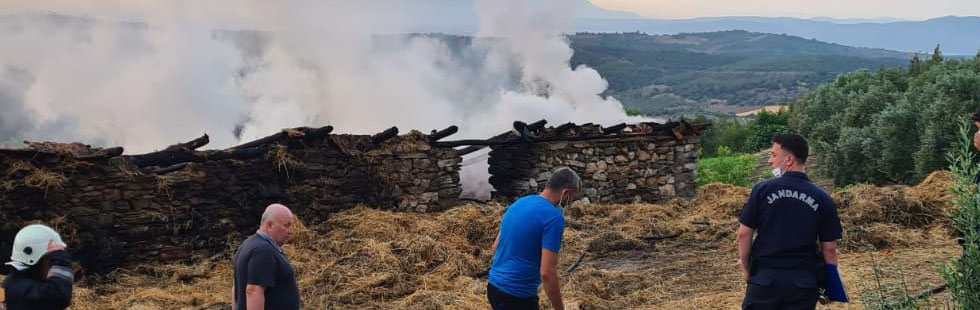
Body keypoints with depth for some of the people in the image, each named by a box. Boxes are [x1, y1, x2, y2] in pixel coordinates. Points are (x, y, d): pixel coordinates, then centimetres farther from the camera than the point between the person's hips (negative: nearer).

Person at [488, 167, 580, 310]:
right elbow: (547, 273, -21)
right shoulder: (554, 217, -17)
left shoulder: (519, 203, 8)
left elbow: (496, 247, 16)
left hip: (494, 287, 8)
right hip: (517, 296, -8)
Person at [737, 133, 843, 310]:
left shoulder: (763, 190, -5)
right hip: (804, 281, 2)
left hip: (765, 277, -2)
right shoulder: (822, 199, 0)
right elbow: (829, 248, 1)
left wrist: (746, 269, 9)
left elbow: (744, 233, -4)